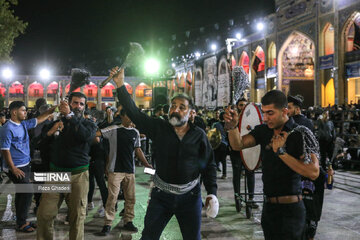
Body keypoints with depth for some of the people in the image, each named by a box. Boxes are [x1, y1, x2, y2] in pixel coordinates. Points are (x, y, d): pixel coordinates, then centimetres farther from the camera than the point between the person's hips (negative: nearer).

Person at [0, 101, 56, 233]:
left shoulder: (24, 124, 8)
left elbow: (38, 119, 18)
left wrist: (52, 110, 8)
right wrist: (13, 169, -20)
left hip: (25, 165, 9)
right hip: (16, 167, -9)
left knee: (21, 193, 13)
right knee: (26, 193, -9)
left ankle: (21, 221, 23)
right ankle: (21, 223, 2)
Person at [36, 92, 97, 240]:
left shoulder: (88, 124, 7)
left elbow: (86, 135, -18)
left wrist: (70, 116, -21)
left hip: (78, 175, -1)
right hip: (56, 172, 2)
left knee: (77, 216, 0)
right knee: (44, 214, -4)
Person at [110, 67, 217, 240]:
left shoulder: (199, 135, -1)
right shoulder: (159, 128, -1)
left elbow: (209, 165, 3)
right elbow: (134, 112, -6)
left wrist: (212, 192, -6)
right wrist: (120, 85, -12)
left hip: (190, 197, 0)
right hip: (161, 195, 0)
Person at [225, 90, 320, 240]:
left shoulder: (300, 134, -13)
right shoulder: (264, 130, 5)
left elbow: (313, 173, -23)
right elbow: (238, 145, -5)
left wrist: (281, 152, -21)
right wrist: (233, 126, -24)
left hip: (290, 210, -6)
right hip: (268, 206, 6)